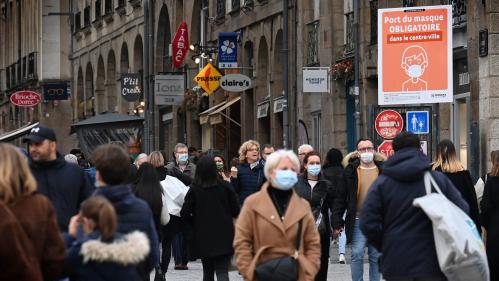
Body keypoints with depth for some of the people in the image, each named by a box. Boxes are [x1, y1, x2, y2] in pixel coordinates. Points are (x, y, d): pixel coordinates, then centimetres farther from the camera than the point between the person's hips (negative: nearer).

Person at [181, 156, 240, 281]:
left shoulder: (194, 189, -6)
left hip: (203, 237, 1)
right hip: (223, 236, -1)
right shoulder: (225, 186, -5)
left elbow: (184, 213, -10)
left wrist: (194, 223, 8)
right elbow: (236, 211, -3)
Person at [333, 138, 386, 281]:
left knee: (376, 257, 8)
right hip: (358, 220, -1)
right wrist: (337, 221, -3)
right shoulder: (351, 171, 2)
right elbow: (340, 198, 3)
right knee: (357, 255, -6)